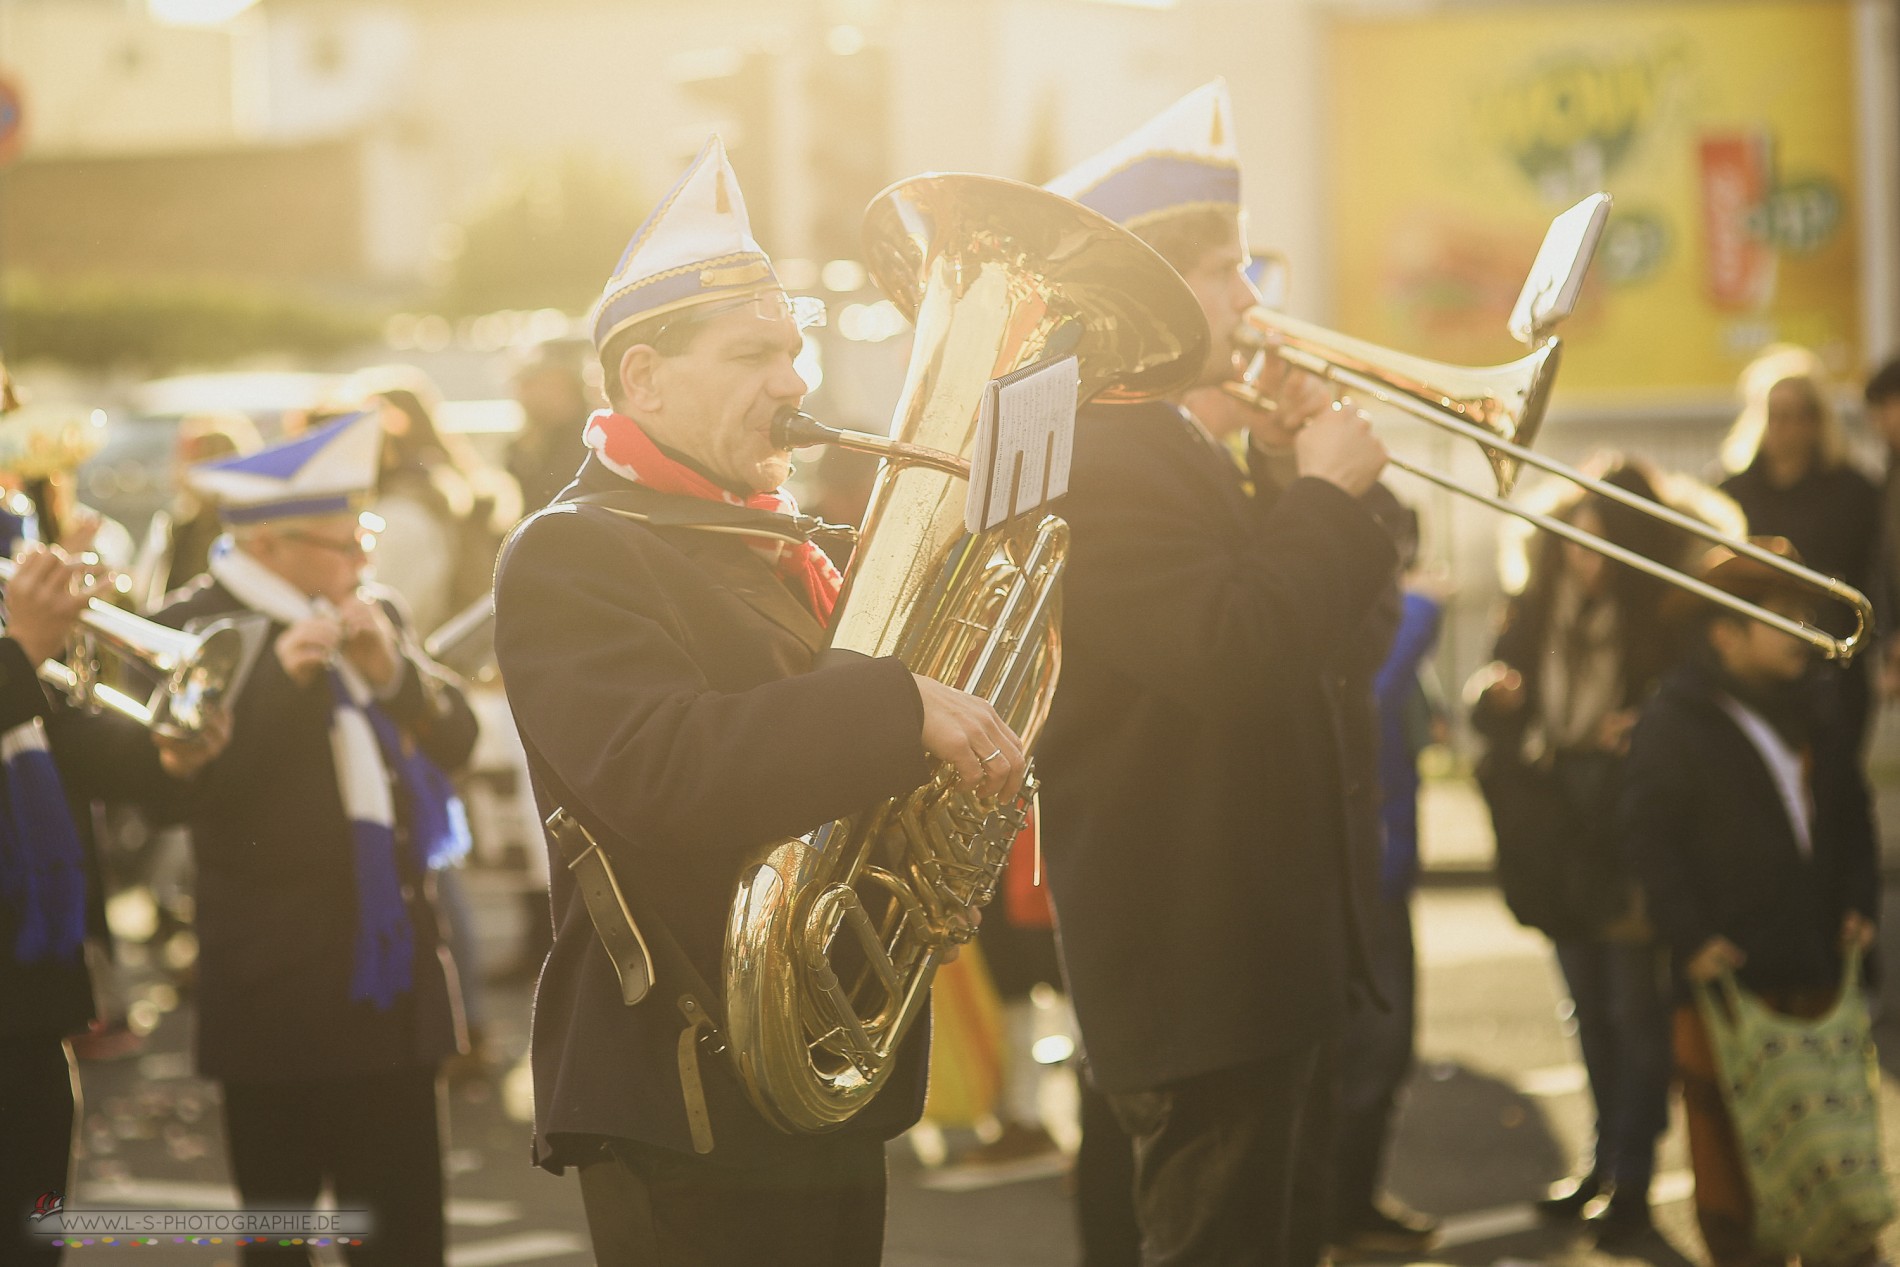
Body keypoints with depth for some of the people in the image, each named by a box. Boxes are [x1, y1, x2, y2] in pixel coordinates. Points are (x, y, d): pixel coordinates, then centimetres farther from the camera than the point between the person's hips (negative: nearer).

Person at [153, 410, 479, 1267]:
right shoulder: (195, 629, -8)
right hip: (278, 993, -5)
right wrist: (279, 678, -26)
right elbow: (187, 786, -18)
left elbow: (455, 741, 6)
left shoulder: (370, 616, 11)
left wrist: (393, 670, -12)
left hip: (390, 966, 5)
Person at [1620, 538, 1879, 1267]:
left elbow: (1851, 817, 20)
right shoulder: (1672, 722, -8)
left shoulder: (1813, 714, 11)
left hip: (1813, 956, 5)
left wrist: (1858, 905, 9)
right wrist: (1690, 937, -16)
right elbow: (1650, 839, -11)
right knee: (1725, 1112, 2)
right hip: (1726, 961, -5)